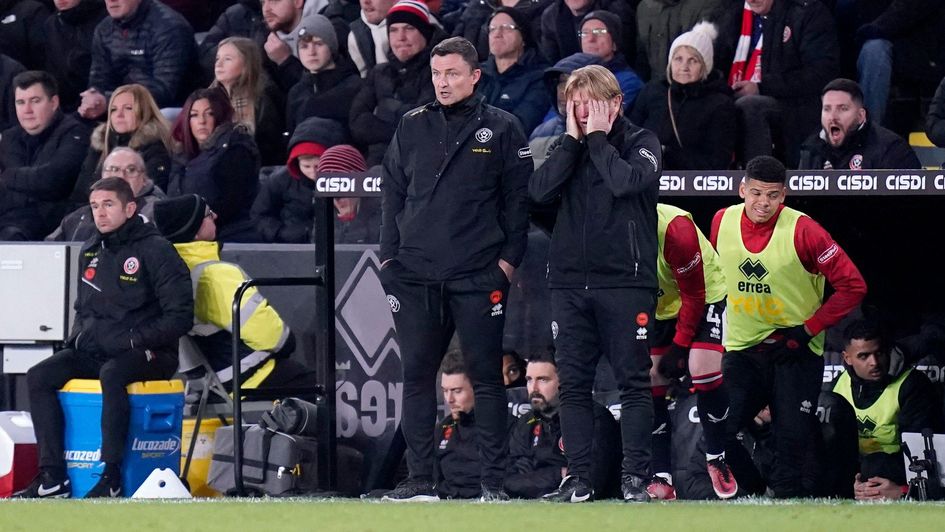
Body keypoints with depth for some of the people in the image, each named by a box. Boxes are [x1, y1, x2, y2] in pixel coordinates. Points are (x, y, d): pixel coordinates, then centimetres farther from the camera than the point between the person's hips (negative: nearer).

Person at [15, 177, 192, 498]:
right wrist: (78, 337, 7)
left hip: (147, 354, -7)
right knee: (39, 377, -14)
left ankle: (111, 477, -35)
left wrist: (134, 340, -18)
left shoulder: (155, 251, -8)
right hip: (94, 351, 7)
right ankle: (53, 477, -18)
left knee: (111, 374, -38)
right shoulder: (91, 252, 14)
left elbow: (180, 316, -12)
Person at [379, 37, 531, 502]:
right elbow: (392, 193, 14)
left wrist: (509, 258, -5)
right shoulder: (412, 127, 11)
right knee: (416, 375, 4)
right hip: (415, 274, 3)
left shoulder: (500, 129, 2)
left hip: (478, 275, -3)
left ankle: (493, 481, 2)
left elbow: (518, 198, 2)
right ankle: (419, 480, 9)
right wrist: (389, 254, 6)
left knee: (487, 376, -1)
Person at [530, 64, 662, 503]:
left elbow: (628, 181, -18)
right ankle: (577, 479, 6)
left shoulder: (641, 143, 3)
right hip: (569, 281, 4)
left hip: (624, 281, -4)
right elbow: (540, 191, -3)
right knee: (573, 384, 2)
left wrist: (598, 137, -8)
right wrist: (574, 138, -4)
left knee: (633, 381, -3)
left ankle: (635, 477, 0)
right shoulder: (565, 148, 14)